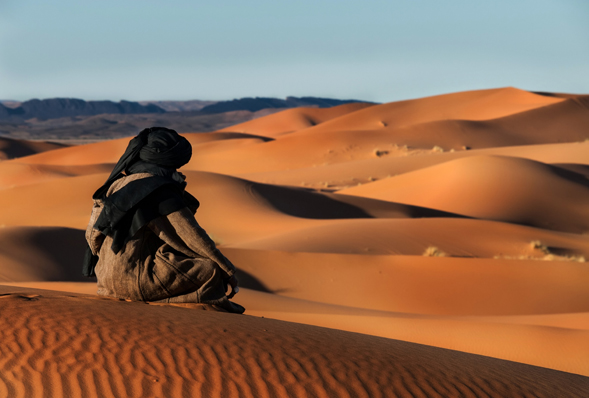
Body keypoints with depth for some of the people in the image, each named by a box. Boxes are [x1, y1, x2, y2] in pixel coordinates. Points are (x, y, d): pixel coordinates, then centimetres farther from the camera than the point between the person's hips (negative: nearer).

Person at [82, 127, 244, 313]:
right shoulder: (161, 192, -12)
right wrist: (229, 271, -3)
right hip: (133, 281, -9)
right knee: (211, 269, -10)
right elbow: (193, 237, -12)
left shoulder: (121, 182, 13)